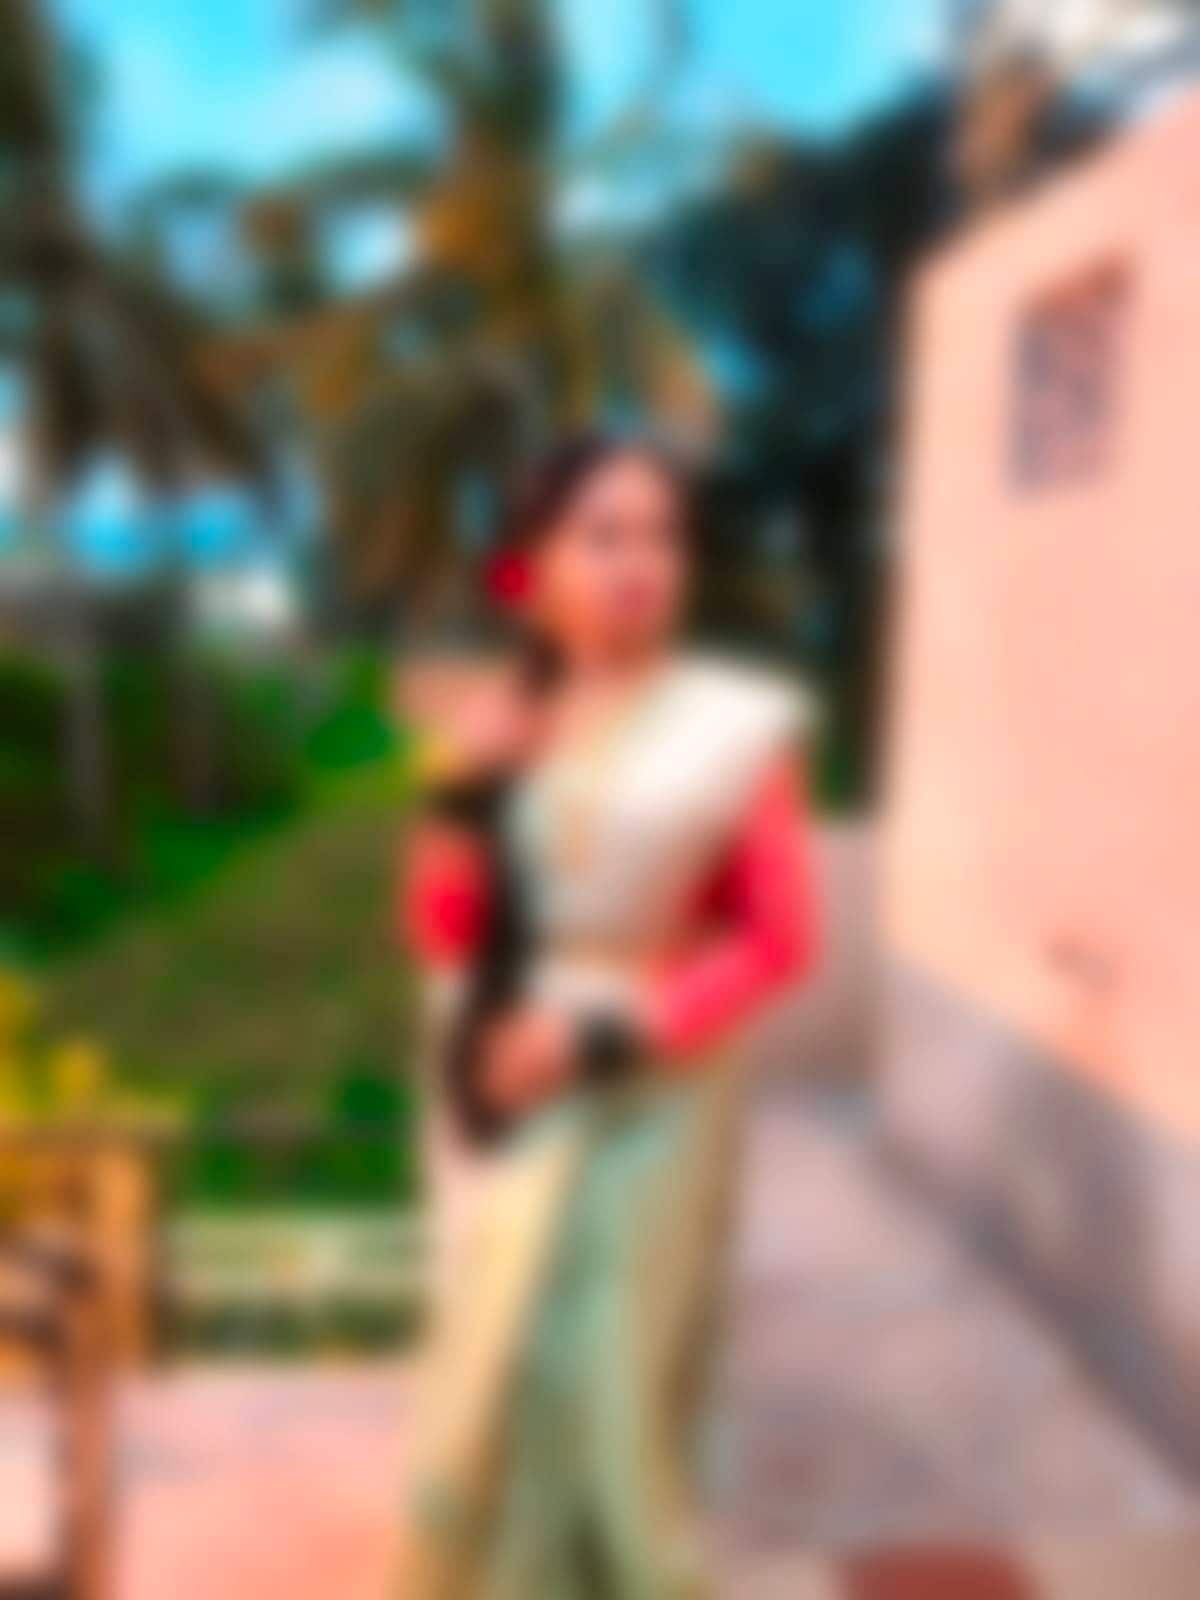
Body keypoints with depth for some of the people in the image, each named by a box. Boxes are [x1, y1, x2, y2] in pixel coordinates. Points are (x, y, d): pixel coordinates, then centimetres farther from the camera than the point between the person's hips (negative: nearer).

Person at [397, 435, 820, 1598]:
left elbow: (780, 939, -8)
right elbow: (439, 933, 1)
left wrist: (609, 1033, -16)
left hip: (648, 1108, -3)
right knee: (499, 1383, 13)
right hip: (505, 1106, 4)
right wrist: (461, 792, -14)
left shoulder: (731, 728, -8)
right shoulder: (494, 725, 2)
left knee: (624, 1384, 5)